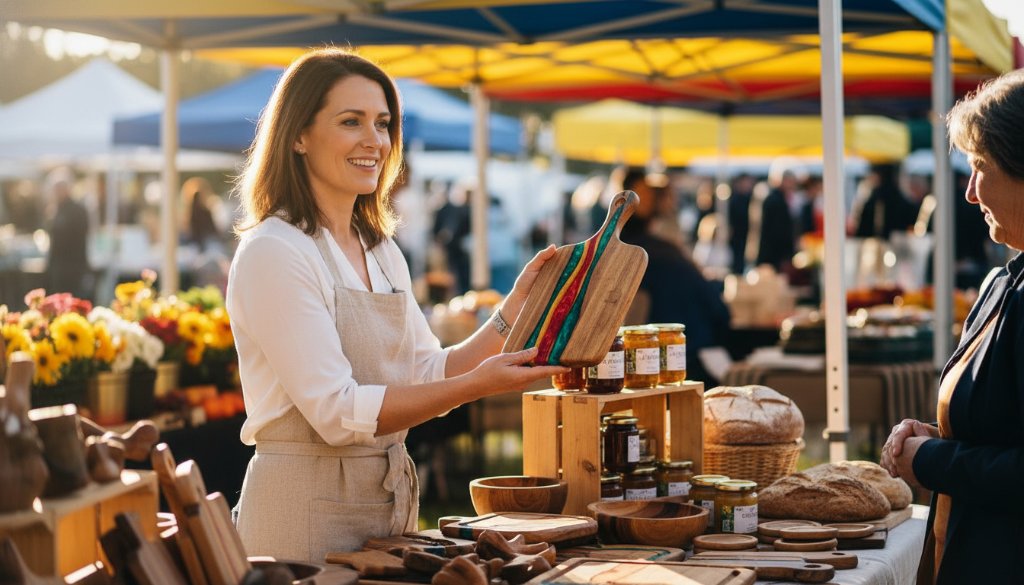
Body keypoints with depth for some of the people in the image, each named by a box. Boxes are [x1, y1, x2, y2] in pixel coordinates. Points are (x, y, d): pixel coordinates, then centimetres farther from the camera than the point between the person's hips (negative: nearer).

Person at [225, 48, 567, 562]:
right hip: (305, 510, -8)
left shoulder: (382, 252, 11)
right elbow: (336, 412, -21)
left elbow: (430, 374, 11)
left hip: (389, 503, 8)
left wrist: (518, 305, 2)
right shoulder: (273, 252, -15)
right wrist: (479, 384, -25)